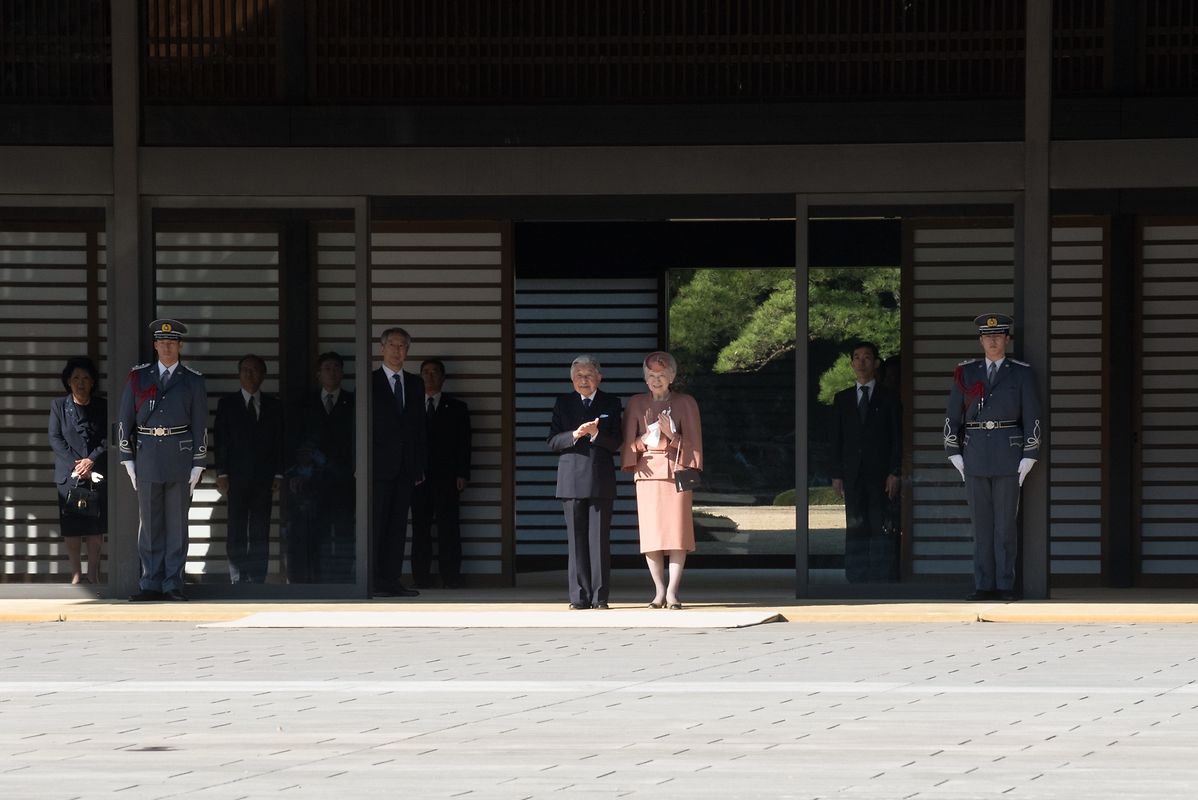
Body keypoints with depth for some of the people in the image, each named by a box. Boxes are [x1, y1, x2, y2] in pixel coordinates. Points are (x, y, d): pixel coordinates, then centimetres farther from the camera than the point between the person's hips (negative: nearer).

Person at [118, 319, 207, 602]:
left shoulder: (193, 382, 5)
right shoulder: (138, 377, 7)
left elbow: (200, 426, 4)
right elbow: (124, 420, 8)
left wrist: (198, 465, -2)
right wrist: (128, 460, 2)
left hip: (180, 455, -1)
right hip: (147, 455, 1)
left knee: (177, 522, 0)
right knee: (149, 523, 2)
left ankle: (173, 585, 4)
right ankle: (151, 585, 6)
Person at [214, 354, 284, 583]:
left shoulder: (273, 406, 11)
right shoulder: (227, 404, 8)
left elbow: (280, 442, 9)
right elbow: (220, 440, 4)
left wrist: (278, 474, 0)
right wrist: (222, 473, -4)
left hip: (263, 478, 1)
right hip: (237, 477, -1)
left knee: (260, 533, -1)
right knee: (236, 532, -3)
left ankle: (257, 580, 0)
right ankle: (238, 581, -2)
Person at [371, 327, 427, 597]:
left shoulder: (415, 384, 15)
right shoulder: (370, 382, 1)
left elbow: (420, 426, 16)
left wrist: (421, 465, 9)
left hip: (406, 465, 5)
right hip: (380, 464, -5)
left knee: (398, 524, 4)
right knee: (376, 523, -7)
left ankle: (392, 579, 4)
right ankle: (373, 580, -8)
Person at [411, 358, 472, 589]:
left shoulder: (456, 408, 11)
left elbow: (464, 444, 6)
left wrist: (462, 475, -5)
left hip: (447, 477, -1)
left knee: (449, 527, -5)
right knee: (420, 528, -1)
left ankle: (450, 577, -5)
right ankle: (421, 577, 1)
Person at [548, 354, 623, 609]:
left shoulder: (610, 403, 10)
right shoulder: (563, 403, 12)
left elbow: (615, 444, 4)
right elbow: (553, 442, 4)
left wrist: (595, 434, -15)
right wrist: (575, 435, -14)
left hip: (600, 480, -1)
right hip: (572, 480, 1)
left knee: (600, 538, -3)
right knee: (576, 540, 0)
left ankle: (599, 596, -1)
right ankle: (579, 596, 3)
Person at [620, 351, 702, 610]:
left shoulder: (685, 403, 6)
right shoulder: (636, 404, 11)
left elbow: (692, 442, 3)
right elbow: (629, 442, 8)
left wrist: (671, 435, -15)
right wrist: (647, 437, -12)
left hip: (676, 470, -2)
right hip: (647, 471, 2)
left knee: (677, 530, -9)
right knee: (650, 532, -3)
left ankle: (672, 592, -9)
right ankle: (659, 591, 3)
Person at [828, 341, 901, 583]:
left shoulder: (889, 398, 6)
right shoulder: (843, 399, 14)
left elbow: (897, 439, 3)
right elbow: (837, 439, 12)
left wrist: (895, 473, -6)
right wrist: (836, 474, 3)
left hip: (881, 475, -2)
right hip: (853, 476, 2)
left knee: (882, 528, -6)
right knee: (855, 527, 0)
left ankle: (883, 580, -5)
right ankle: (857, 580, 1)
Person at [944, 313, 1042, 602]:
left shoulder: (1021, 373, 5)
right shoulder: (965, 372, 9)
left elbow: (1032, 418, 4)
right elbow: (952, 416, 10)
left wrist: (1029, 458, -3)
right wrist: (954, 454, 2)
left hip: (1008, 454, -2)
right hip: (975, 454, 2)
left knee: (1006, 523, -2)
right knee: (981, 524, 3)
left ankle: (1005, 585, 1)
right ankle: (984, 585, 5)